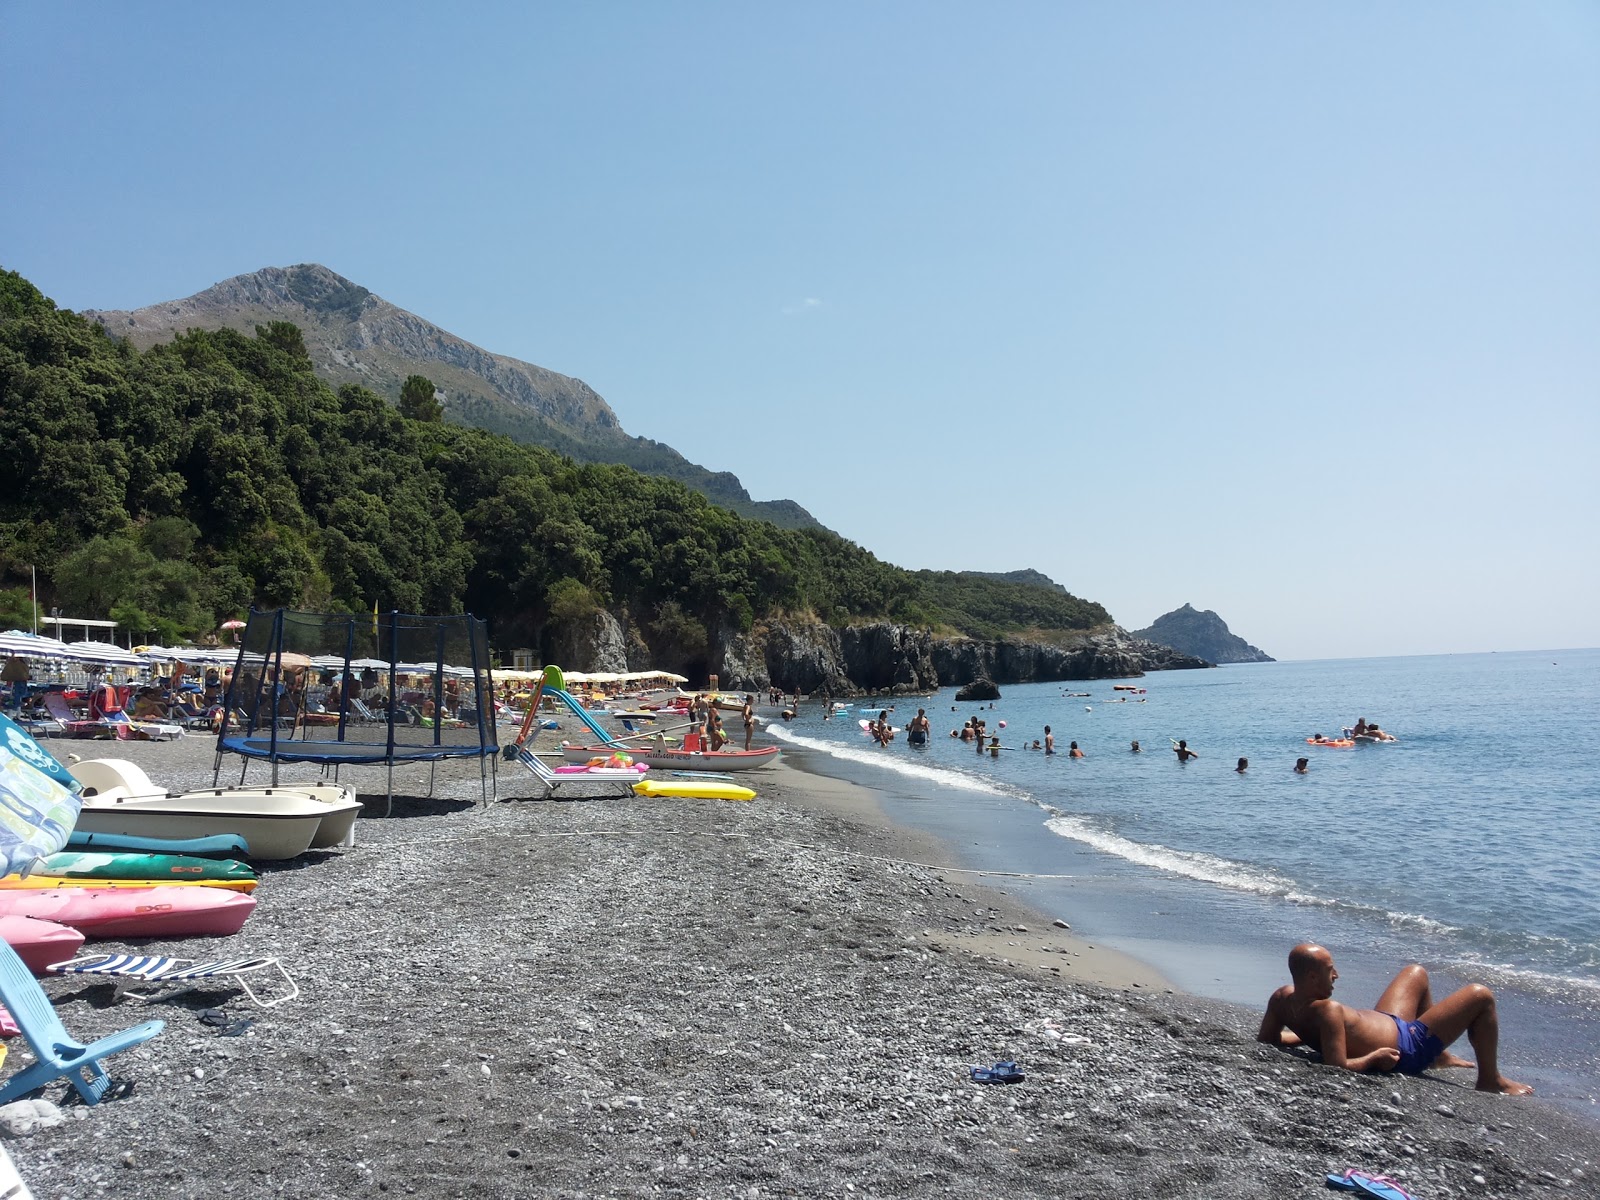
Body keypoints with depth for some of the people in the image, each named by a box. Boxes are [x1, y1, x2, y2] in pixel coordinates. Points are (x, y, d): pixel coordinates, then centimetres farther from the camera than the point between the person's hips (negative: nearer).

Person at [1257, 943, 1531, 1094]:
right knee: (1481, 995, -2)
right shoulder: (1328, 1010, -39)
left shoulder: (1282, 997, -15)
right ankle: (1490, 1080, 17)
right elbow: (1338, 1068, -42)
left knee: (1416, 973, 31)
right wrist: (1375, 1056, -26)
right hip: (1405, 1047, -9)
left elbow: (1266, 1038, -4)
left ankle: (1439, 1057, 43)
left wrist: (1310, 1037, 4)